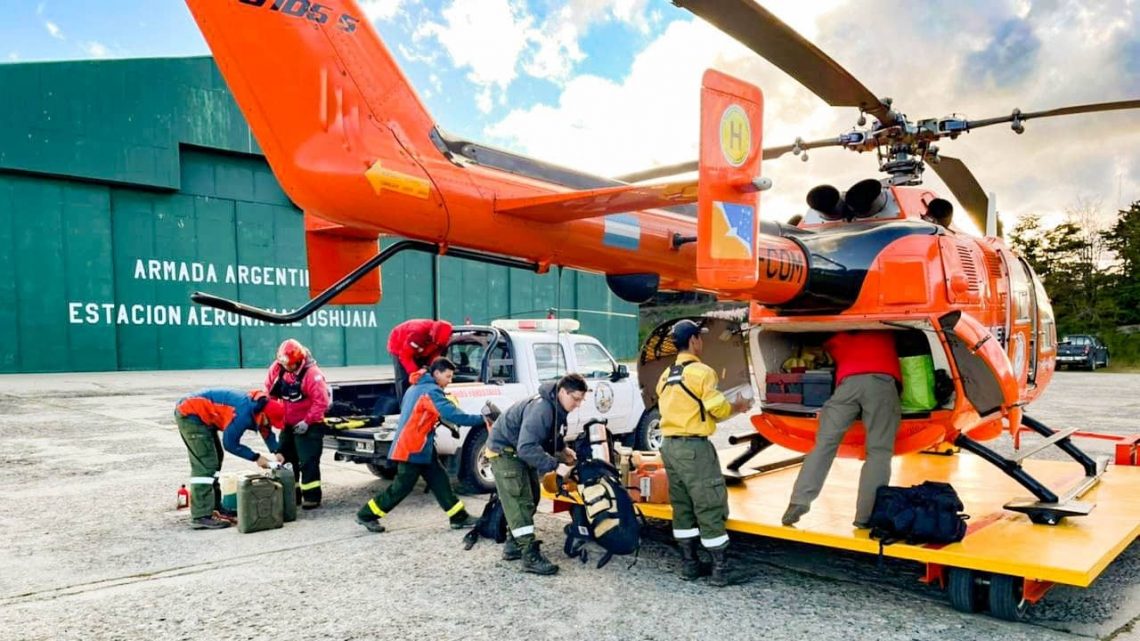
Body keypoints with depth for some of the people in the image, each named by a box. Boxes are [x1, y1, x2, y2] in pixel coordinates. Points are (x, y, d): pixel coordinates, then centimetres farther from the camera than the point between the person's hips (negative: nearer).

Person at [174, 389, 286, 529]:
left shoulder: (259, 405, -3)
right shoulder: (244, 413, -30)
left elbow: (266, 431, 12)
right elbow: (230, 444, -21)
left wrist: (276, 452, 0)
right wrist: (256, 458, -13)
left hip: (200, 414, 10)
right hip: (190, 414, -10)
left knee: (214, 459, 15)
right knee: (206, 464, -13)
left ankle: (214, 507, 24)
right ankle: (201, 516, -14)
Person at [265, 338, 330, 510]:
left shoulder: (312, 373, -24)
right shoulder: (276, 368, -6)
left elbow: (321, 402, -24)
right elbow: (269, 392, 7)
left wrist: (307, 422, -22)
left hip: (308, 425, -7)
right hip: (288, 424, 7)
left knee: (308, 462, -9)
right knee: (286, 460, 14)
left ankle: (312, 497, -2)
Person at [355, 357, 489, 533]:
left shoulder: (417, 387, 14)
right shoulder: (431, 391, -18)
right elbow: (454, 416, -27)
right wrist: (482, 420, -24)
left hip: (421, 448, 10)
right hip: (412, 449, -10)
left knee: (439, 480, 8)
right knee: (402, 487, 0)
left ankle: (459, 517, 10)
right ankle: (367, 515, 14)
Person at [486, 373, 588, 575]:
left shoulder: (557, 407, -2)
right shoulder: (541, 409, -33)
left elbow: (552, 435, 16)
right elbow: (527, 448, -39)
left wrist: (562, 449, 0)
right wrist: (555, 466, -38)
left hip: (521, 451, 10)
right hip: (505, 451, -10)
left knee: (530, 498, 14)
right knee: (520, 502, -13)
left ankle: (513, 545, 25)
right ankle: (531, 556, -12)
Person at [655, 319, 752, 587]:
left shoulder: (666, 376, 12)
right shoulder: (701, 372, -12)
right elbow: (718, 409, -12)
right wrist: (737, 406, 9)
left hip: (669, 445, 8)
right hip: (694, 447, -8)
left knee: (682, 507, 14)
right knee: (710, 508, -1)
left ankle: (688, 564, 22)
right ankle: (721, 570, 5)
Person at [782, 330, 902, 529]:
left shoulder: (836, 337, 35)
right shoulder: (885, 332, 37)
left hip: (848, 381, 1)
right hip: (882, 380, -1)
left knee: (824, 443, 0)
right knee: (879, 451, -3)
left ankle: (798, 502, -13)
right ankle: (865, 517, -14)